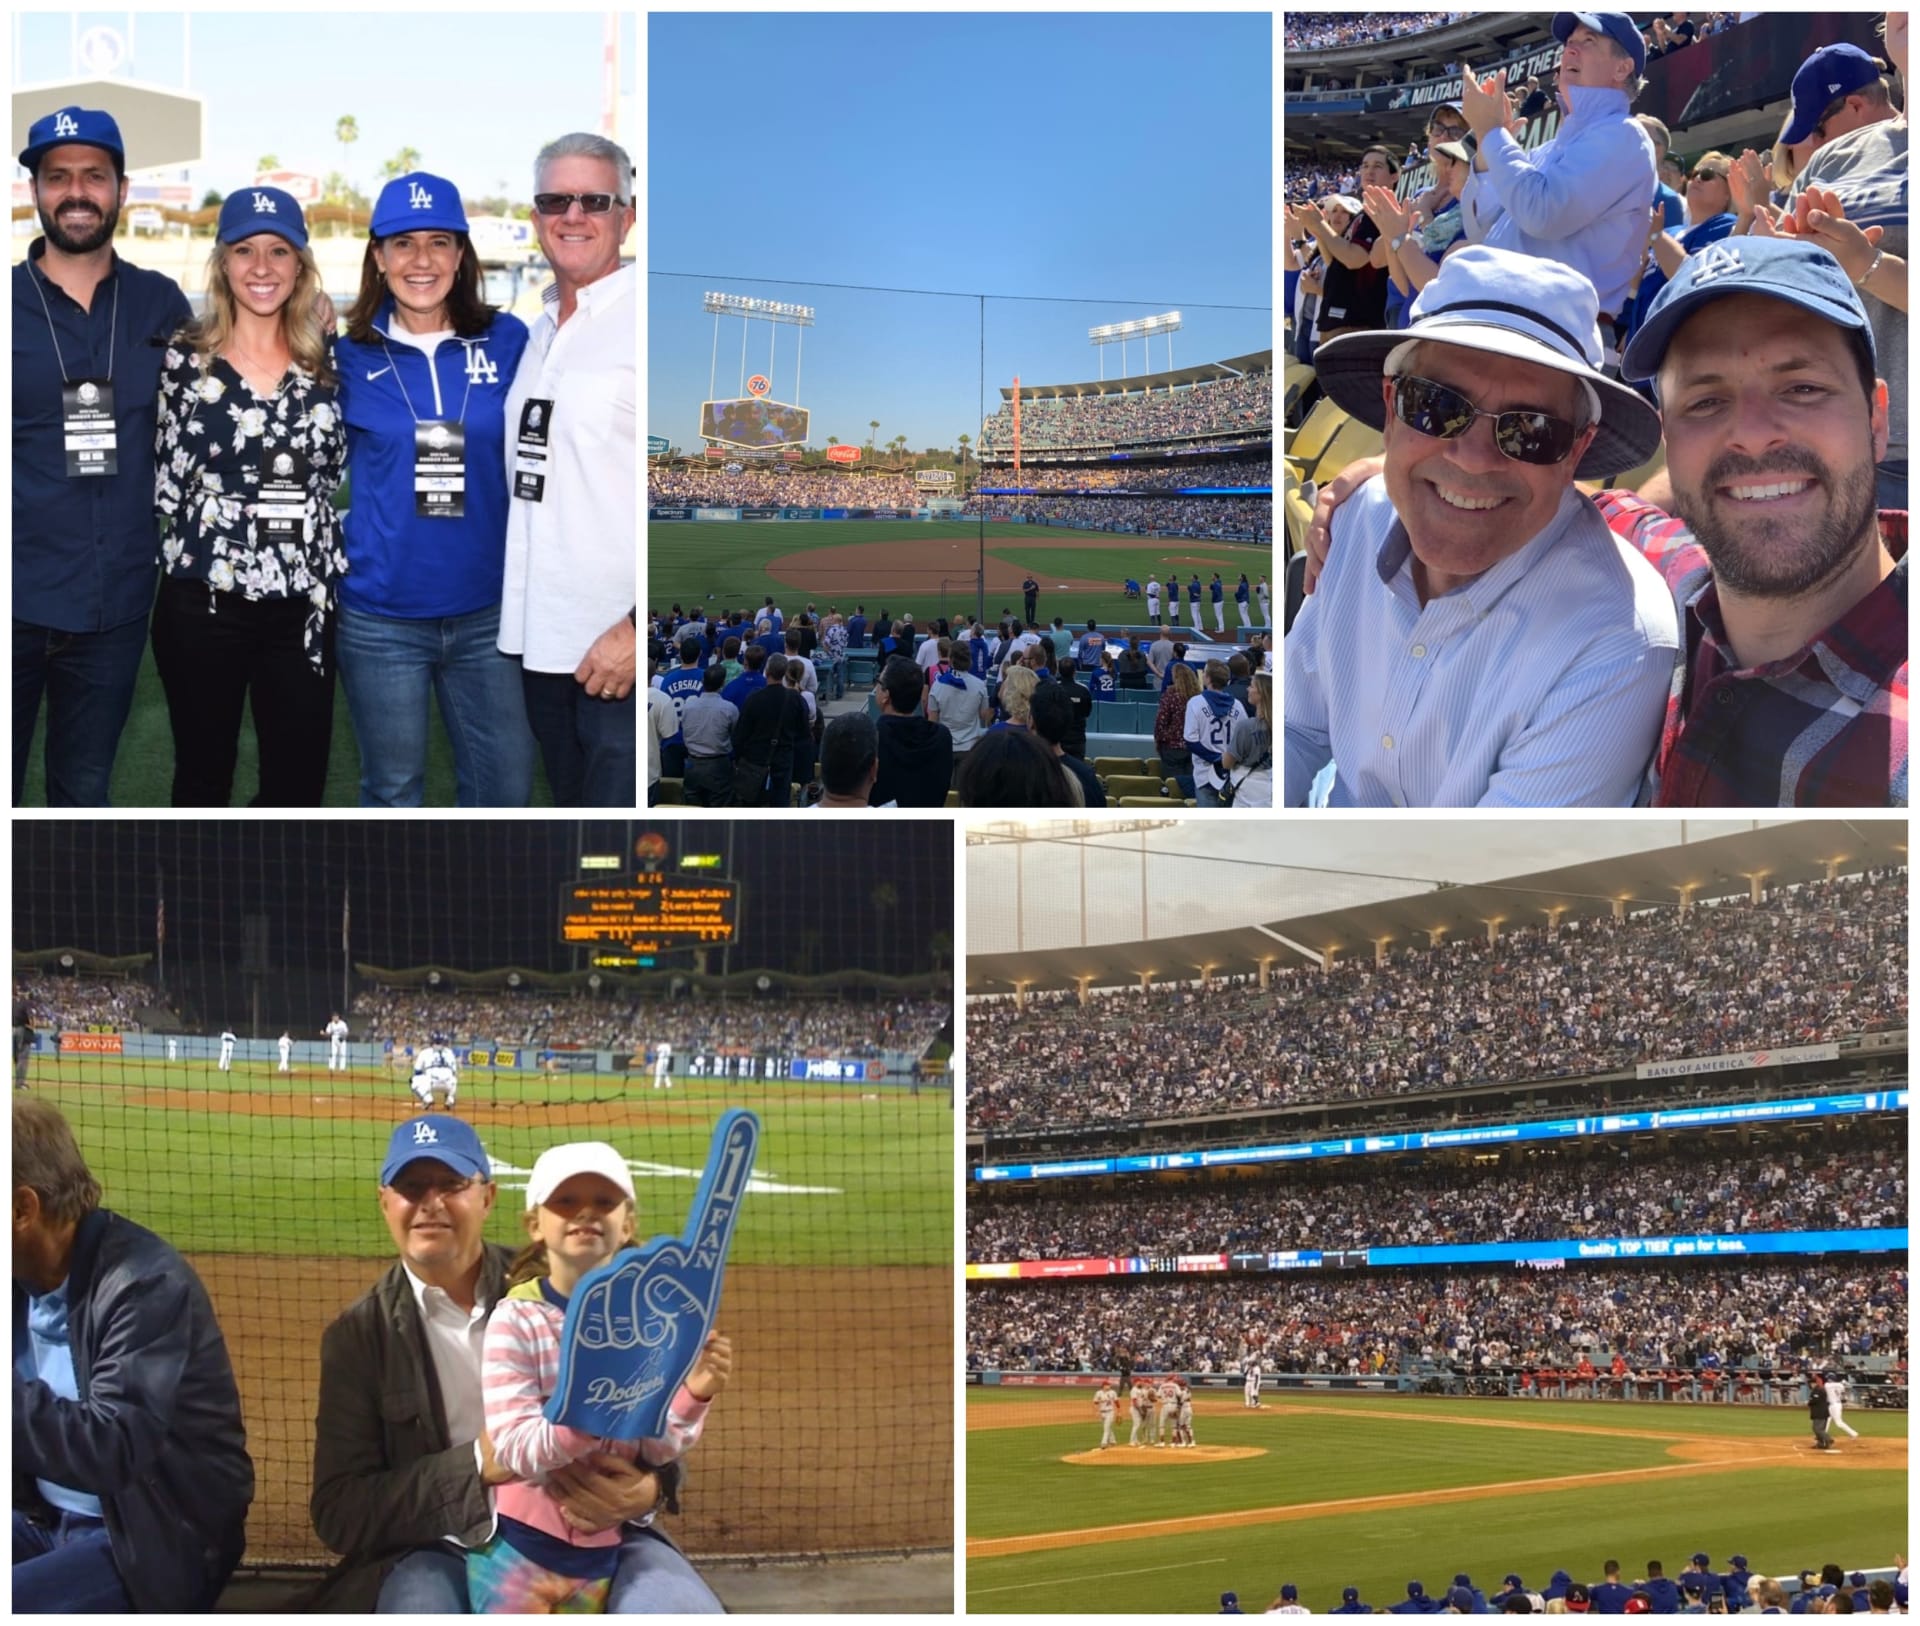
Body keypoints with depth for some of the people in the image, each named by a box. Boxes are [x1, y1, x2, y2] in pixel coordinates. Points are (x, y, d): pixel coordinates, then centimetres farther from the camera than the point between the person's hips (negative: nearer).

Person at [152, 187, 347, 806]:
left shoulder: (327, 356, 5)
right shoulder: (185, 357, -2)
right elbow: (165, 482, 1)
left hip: (303, 602, 2)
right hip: (204, 600, -2)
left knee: (298, 786, 5)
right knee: (203, 778, 9)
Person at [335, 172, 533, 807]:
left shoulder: (508, 341, 0)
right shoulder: (351, 358, -1)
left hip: (487, 611, 1)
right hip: (382, 617, -1)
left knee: (504, 788, 5)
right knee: (393, 793, 10)